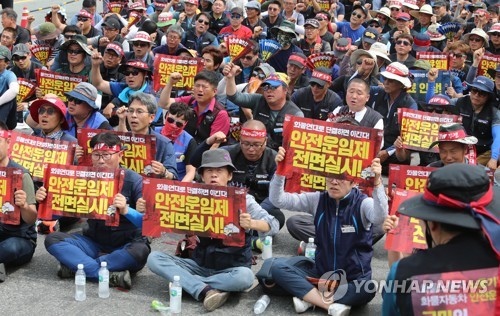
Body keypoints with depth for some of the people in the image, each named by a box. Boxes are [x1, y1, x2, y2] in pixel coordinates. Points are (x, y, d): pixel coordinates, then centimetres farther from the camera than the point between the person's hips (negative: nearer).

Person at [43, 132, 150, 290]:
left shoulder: (134, 181, -13)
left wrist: (126, 210, -40)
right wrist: (45, 200, -20)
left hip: (126, 244, -4)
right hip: (94, 242, 4)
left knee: (140, 251, -37)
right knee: (52, 239, -16)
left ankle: (75, 266, -23)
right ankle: (109, 275, -29)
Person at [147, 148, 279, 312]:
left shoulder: (242, 199, -6)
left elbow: (273, 225, -15)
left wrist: (252, 223, -37)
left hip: (231, 268, -3)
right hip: (200, 264, 3)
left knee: (245, 276, -38)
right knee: (154, 258, -15)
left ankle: (187, 282, -19)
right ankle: (206, 291, -30)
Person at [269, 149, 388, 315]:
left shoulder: (363, 203, -10)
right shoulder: (318, 200, -1)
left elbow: (379, 218, -34)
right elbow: (278, 200, -6)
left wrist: (377, 182, -47)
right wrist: (280, 170, -21)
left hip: (353, 279, -3)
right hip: (321, 271, 3)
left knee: (366, 290, -37)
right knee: (278, 267, -17)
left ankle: (309, 297, -19)